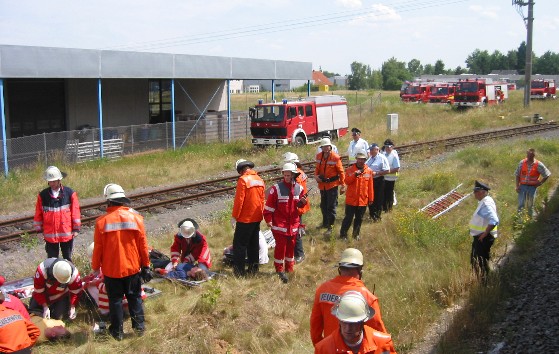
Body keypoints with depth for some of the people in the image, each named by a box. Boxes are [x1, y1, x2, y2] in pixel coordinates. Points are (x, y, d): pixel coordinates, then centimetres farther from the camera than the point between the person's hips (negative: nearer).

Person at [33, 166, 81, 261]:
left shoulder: (70, 193, -6)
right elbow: (38, 214, 3)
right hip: (50, 235, 1)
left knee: (67, 258, 15)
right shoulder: (42, 195, -4)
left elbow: (75, 211, -3)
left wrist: (76, 228, -3)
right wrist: (39, 229, 4)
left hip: (67, 233, 0)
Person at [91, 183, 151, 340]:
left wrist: (95, 267, 9)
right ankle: (139, 326, 21)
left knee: (115, 300, 12)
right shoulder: (136, 217, -8)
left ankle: (117, 331, 20)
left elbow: (97, 248, -6)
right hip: (132, 267, 1)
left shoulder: (102, 221, -13)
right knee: (134, 297, 17)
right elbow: (143, 245, -3)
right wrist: (146, 265, 8)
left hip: (111, 269, -1)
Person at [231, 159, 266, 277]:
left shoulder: (243, 180, -15)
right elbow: (262, 200, 12)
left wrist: (234, 216, -11)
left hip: (245, 219, -7)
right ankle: (253, 268, 22)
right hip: (257, 218, 7)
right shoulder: (260, 180, 7)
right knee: (253, 244, 16)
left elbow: (239, 200, -17)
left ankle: (239, 271, 2)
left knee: (240, 244, 0)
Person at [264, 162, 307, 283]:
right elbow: (269, 205, -9)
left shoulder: (299, 188, 3)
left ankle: (289, 269, 28)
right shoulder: (276, 188, -12)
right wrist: (268, 219, -13)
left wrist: (303, 202, -8)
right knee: (281, 246, -3)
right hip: (279, 223, -4)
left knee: (291, 246, 13)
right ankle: (279, 270, 11)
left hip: (293, 223, 4)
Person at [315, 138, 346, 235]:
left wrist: (343, 185, -9)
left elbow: (341, 172, -9)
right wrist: (316, 175, -5)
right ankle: (325, 223, 37)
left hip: (332, 185, -6)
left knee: (331, 207, -3)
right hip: (322, 185, 6)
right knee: (323, 205, 19)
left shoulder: (336, 157, -14)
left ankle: (330, 227, 3)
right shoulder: (319, 156, 2)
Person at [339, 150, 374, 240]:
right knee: (348, 218, 1)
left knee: (359, 219, 12)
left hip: (363, 200, 3)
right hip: (351, 199, -2)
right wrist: (355, 174, -27)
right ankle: (343, 234, 13)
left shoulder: (369, 171, 3)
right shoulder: (350, 169, -3)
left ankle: (356, 234, 26)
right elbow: (347, 181, -14)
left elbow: (370, 186, 5)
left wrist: (371, 198, 6)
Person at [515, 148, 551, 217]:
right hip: (522, 186, 1)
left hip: (532, 187, -1)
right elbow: (517, 175, 2)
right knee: (521, 205, 1)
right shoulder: (522, 163, -5)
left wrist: (540, 183, -3)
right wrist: (517, 186, -4)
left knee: (530, 205, 9)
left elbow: (547, 175, 2)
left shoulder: (539, 165, -10)